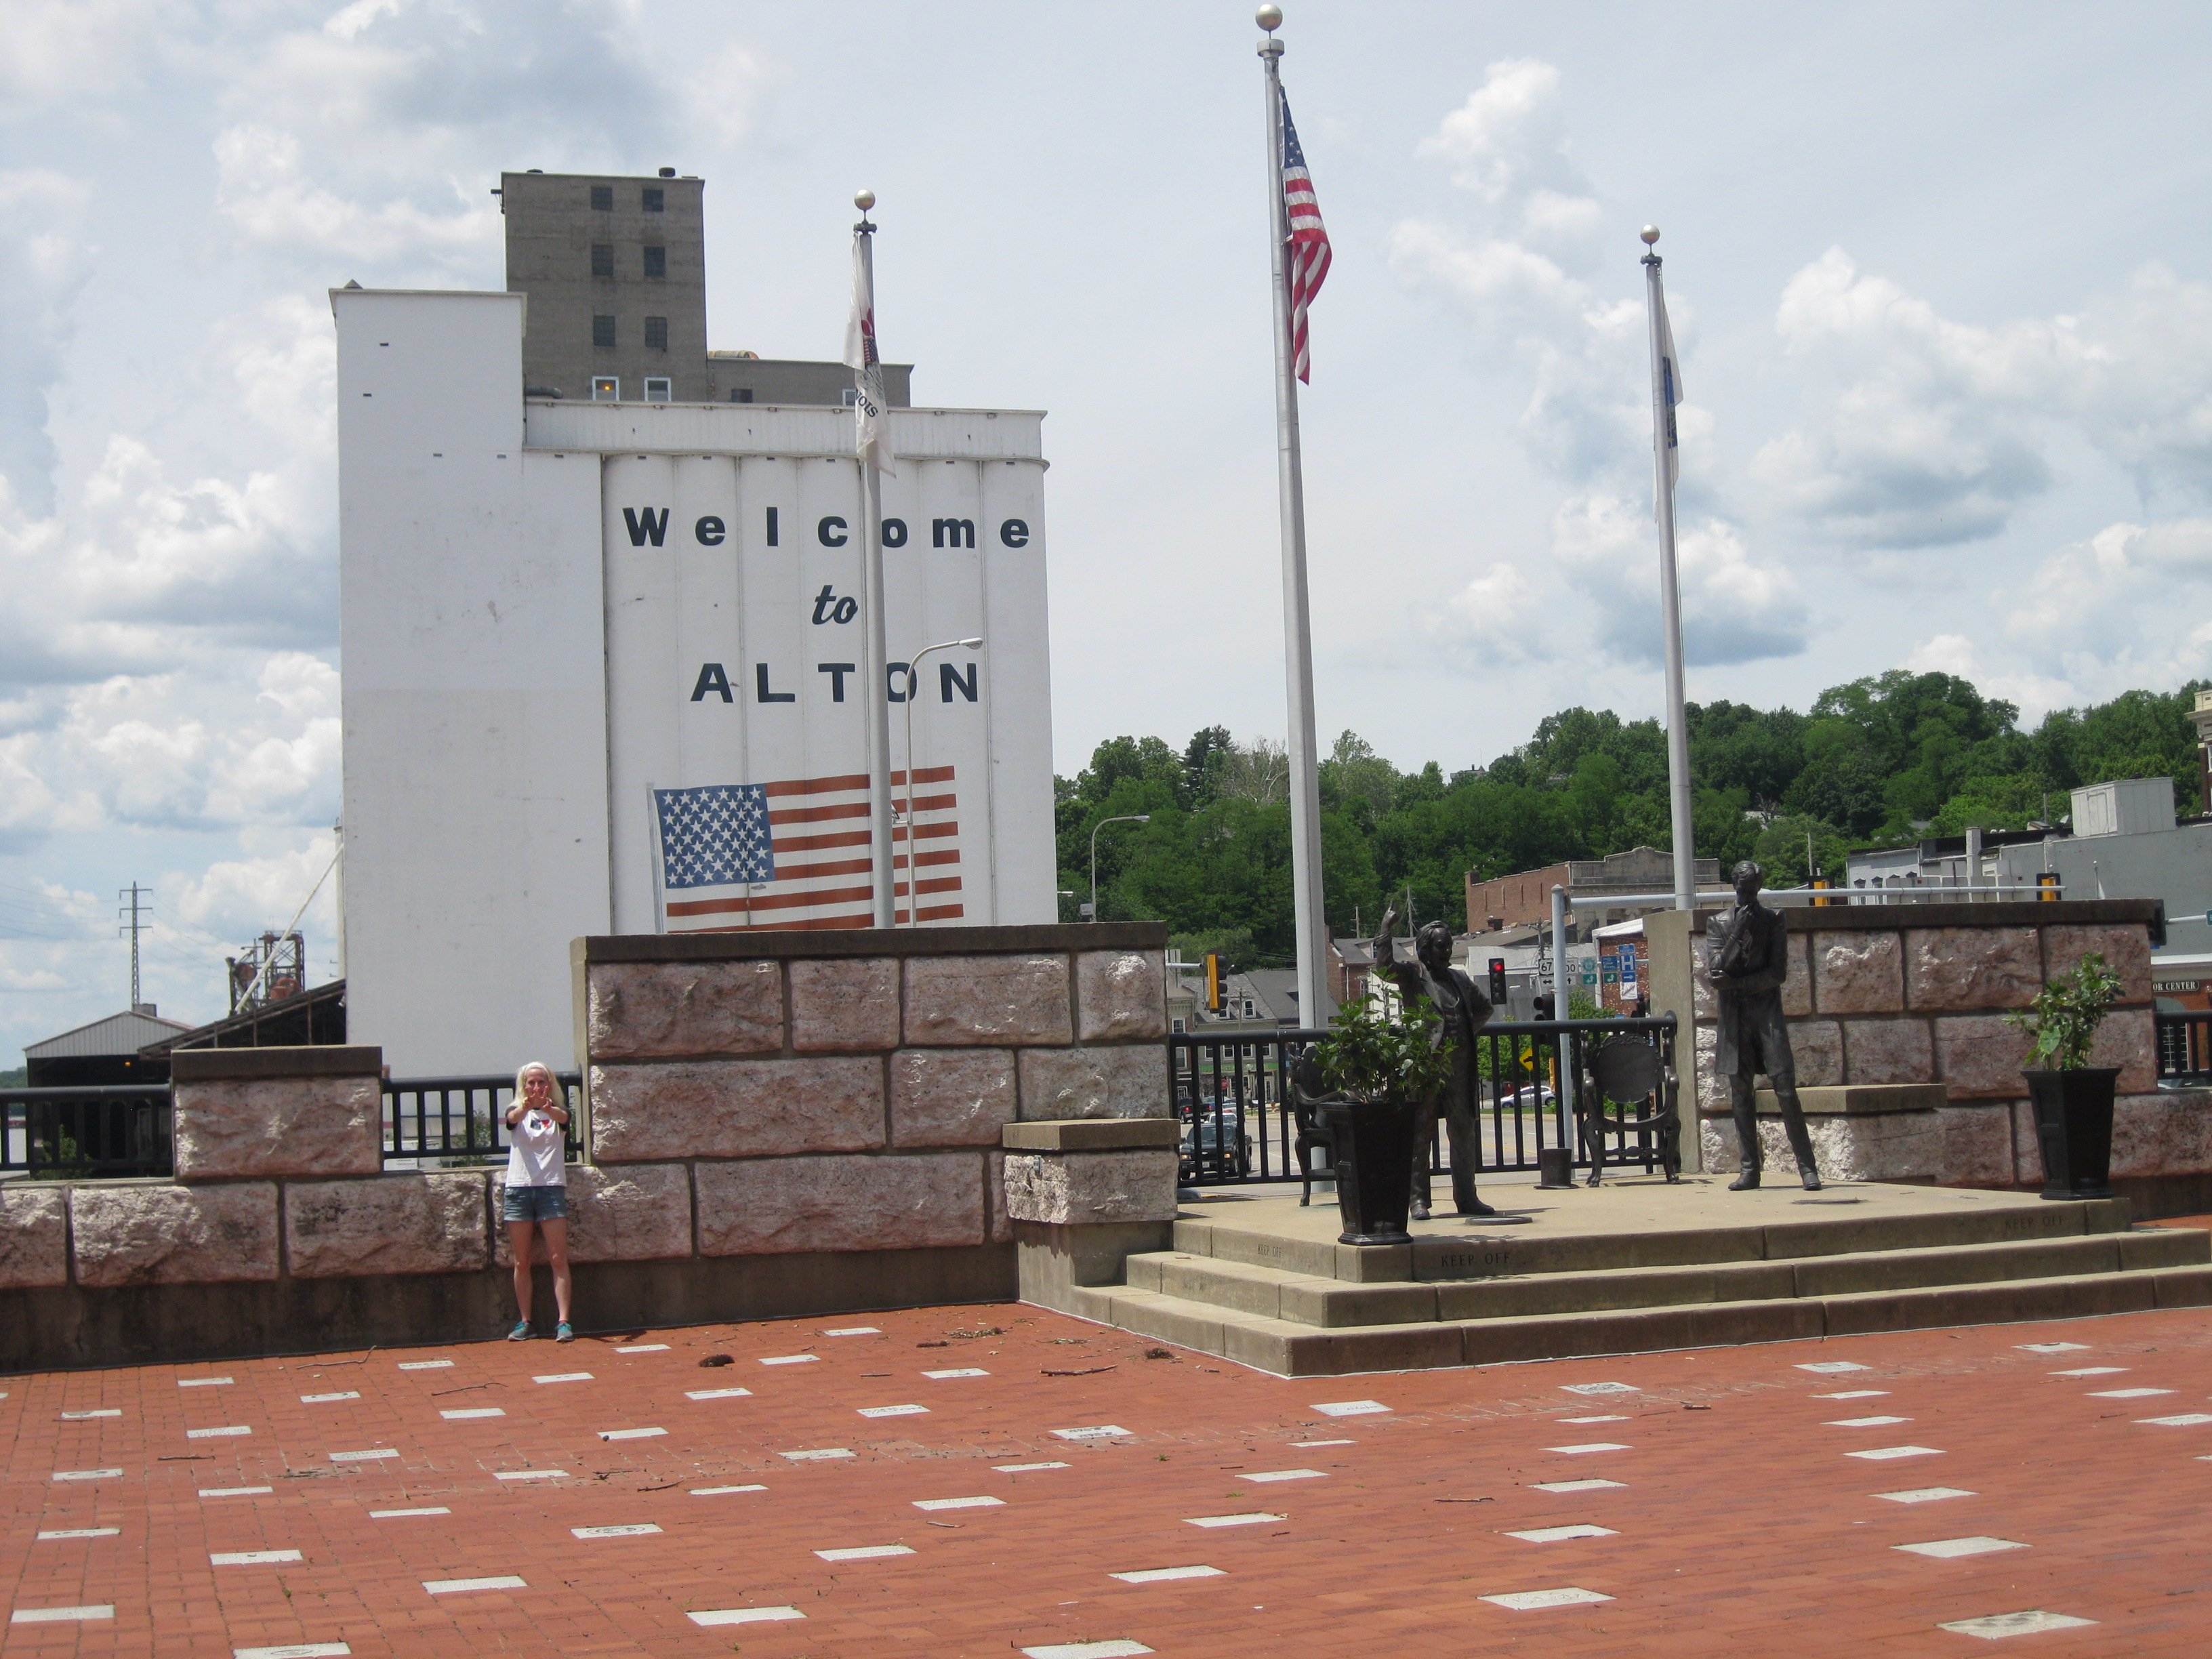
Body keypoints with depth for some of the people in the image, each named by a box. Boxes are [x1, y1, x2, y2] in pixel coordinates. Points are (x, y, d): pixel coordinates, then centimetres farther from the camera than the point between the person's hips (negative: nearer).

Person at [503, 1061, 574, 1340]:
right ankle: (524, 1323, 8)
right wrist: (525, 1107, -39)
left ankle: (564, 1322, -11)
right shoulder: (518, 1113, 10)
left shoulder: (558, 1112, 9)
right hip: (519, 1188, 1)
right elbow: (512, 1118, -14)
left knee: (558, 1259, -7)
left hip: (551, 1188, -1)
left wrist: (549, 1109, -40)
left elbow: (563, 1118, -15)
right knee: (521, 1262, 3)